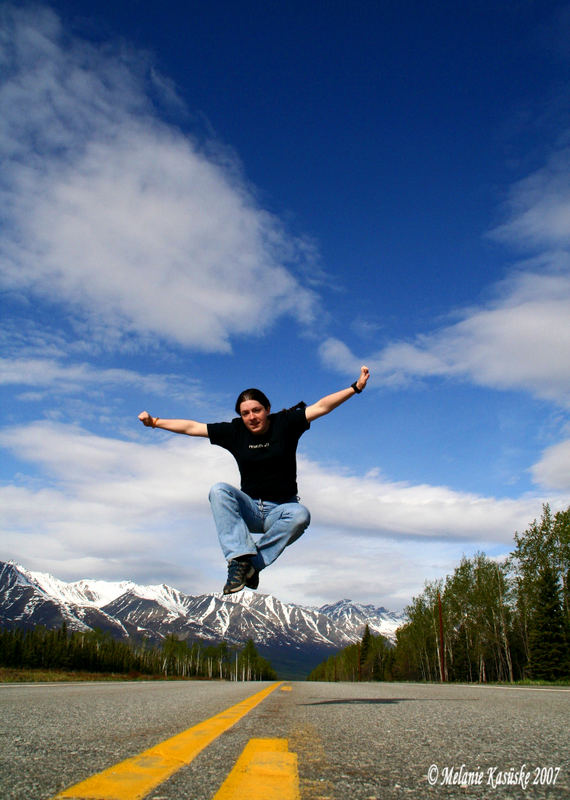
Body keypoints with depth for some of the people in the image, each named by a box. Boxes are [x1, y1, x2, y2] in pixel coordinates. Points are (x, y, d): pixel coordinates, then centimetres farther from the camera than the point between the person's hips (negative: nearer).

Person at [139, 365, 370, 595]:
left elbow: (321, 406, -9)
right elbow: (192, 427, 4)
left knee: (301, 515, -35)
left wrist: (356, 387, -17)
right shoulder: (235, 432, 1)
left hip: (281, 509, -1)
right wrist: (155, 422, 3)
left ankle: (252, 564, -27)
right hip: (249, 509, 2)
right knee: (219, 490, -26)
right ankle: (240, 557, -37)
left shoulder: (285, 423, -4)